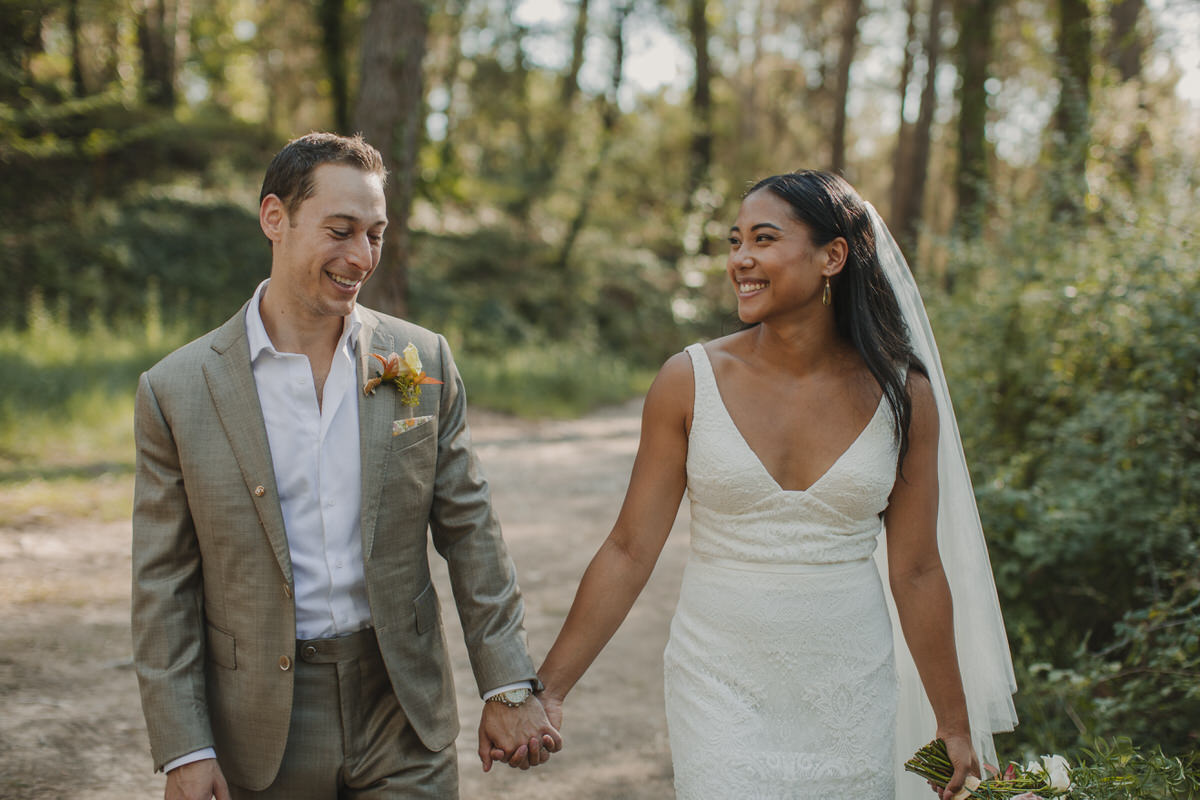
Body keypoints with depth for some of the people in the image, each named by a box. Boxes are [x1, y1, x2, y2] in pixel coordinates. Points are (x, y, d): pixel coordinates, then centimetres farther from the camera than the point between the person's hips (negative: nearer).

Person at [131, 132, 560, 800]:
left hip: (405, 719, 1)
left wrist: (509, 687, -1)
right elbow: (164, 586, -3)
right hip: (263, 737, -1)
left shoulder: (424, 361, -1)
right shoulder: (176, 391, -6)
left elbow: (470, 531, 2)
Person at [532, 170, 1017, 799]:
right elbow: (630, 550, -4)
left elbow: (917, 570, 3)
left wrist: (955, 724, 8)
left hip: (849, 692, 1)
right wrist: (548, 688, -6)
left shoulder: (902, 394, -5)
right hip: (722, 685, -1)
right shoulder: (689, 381, -7)